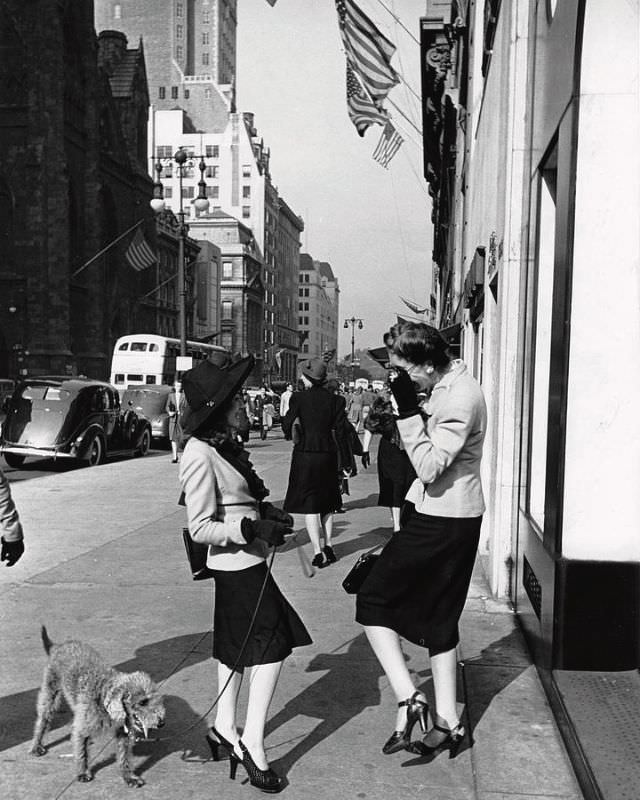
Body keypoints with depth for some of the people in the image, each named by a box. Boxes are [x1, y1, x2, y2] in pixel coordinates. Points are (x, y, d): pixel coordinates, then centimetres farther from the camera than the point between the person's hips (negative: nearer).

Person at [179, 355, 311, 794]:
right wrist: (253, 528, -26)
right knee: (273, 646, -3)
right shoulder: (200, 455, -22)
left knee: (236, 647, 19)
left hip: (242, 562, 9)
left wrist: (267, 512, 3)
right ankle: (252, 743, 6)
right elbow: (201, 528, -20)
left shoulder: (225, 443, 6)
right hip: (238, 564, -9)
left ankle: (225, 728, 33)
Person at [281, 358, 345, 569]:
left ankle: (318, 553, -2)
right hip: (328, 454, 4)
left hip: (305, 454, -4)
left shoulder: (299, 398, -10)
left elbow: (287, 425, -10)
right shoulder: (334, 399, -1)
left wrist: (292, 433, 12)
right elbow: (339, 425, -1)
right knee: (327, 503, 19)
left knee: (309, 505, 2)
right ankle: (328, 547, 22)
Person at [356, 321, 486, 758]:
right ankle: (447, 720, 26)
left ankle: (408, 699, 1)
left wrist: (408, 409, -24)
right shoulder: (450, 385, 9)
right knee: (439, 616, 17)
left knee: (373, 600, 0)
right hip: (449, 516, 10)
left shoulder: (460, 397, -21)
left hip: (441, 521, -10)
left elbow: (430, 467, -26)